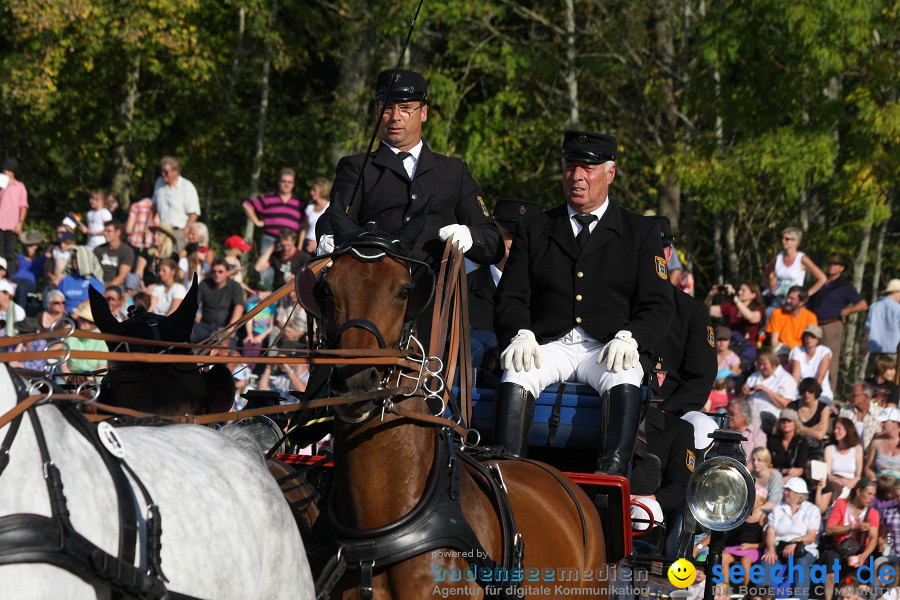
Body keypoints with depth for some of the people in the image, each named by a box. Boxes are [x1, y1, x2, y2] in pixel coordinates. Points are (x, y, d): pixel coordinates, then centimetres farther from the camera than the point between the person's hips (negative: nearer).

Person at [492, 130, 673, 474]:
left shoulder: (640, 233, 14)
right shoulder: (534, 230, 19)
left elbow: (658, 305, 6)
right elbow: (510, 297, 10)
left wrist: (628, 338, -15)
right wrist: (520, 334, -13)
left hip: (608, 350, -1)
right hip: (548, 347, 1)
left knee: (625, 378, -35)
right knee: (516, 375, -31)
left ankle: (613, 473, -49)